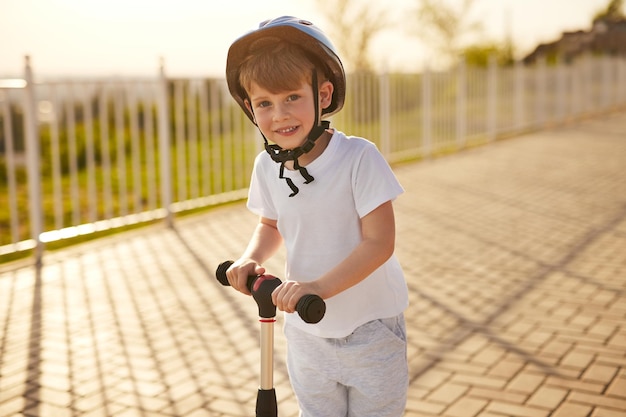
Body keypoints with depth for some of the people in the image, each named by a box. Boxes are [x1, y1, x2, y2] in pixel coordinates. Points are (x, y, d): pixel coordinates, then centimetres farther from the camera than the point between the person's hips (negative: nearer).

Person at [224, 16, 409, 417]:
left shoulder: (358, 157, -23)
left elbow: (379, 242, -24)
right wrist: (253, 257, -11)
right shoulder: (267, 166, -8)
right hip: (306, 331, 4)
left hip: (370, 327, -4)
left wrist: (319, 286, -33)